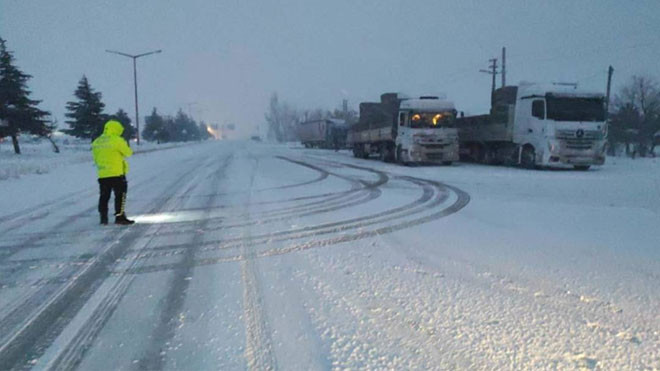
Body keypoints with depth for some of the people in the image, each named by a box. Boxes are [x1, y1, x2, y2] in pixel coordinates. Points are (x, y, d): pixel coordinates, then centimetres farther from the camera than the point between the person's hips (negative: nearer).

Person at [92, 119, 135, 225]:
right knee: (120, 195, 0)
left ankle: (103, 217, 14)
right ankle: (120, 217, -3)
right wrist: (125, 146, 16)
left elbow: (95, 158, 16)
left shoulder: (96, 142, 11)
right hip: (116, 173, -6)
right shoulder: (117, 140, -10)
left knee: (104, 196, 12)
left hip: (102, 174, 6)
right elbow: (128, 153, -2)